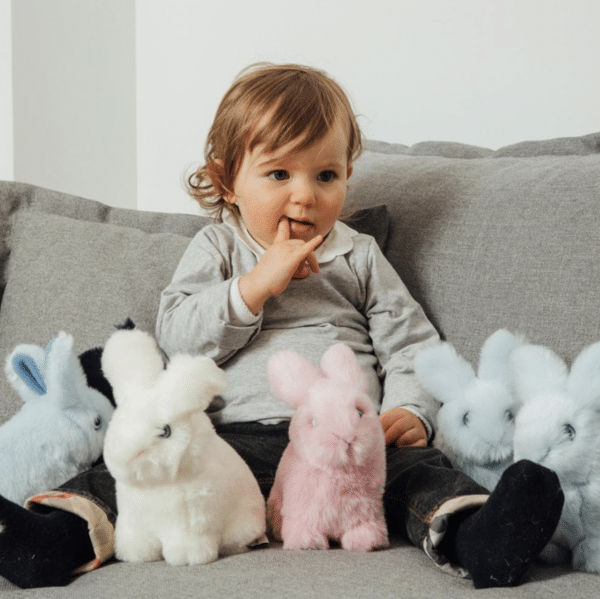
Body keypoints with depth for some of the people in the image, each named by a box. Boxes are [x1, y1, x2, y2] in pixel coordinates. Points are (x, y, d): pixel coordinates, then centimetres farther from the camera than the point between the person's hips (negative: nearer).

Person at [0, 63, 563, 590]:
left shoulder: (359, 256, 20)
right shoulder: (216, 249, 16)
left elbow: (411, 344, 16)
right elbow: (177, 335, 3)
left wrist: (410, 411, -5)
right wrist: (256, 284, -9)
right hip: (237, 433, 0)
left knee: (415, 465, -30)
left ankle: (473, 538, -56)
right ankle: (64, 532, -43)